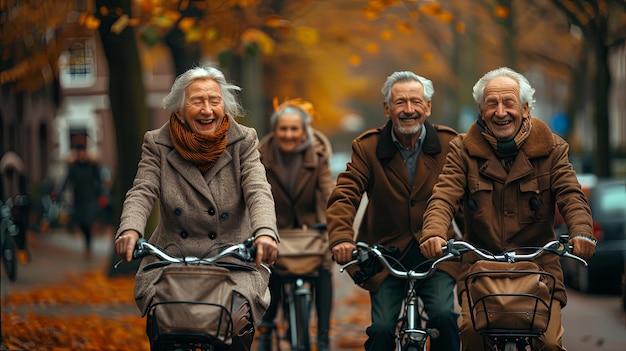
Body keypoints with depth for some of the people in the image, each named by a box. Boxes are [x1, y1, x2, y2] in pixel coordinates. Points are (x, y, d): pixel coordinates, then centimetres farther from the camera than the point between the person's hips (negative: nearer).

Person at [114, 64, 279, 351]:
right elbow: (141, 193, -10)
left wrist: (265, 232, -35)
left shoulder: (243, 142, 1)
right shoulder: (157, 145, 3)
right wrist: (130, 230, -33)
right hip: (171, 261, 1)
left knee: (237, 321, -25)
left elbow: (258, 192, -13)